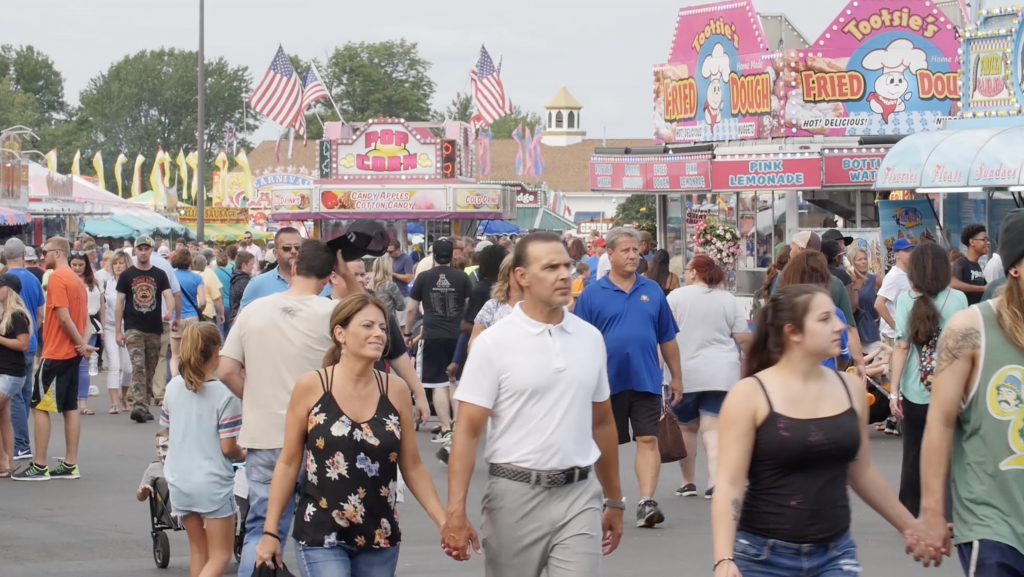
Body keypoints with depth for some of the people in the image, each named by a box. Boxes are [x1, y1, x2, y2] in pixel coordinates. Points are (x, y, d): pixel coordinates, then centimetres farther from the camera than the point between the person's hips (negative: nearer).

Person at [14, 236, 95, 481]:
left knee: (40, 407, -2)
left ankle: (39, 466, -2)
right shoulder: (76, 279, 13)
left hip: (55, 353, -9)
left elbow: (63, 316, -20)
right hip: (72, 353, 9)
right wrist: (81, 343, -1)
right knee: (70, 408, 8)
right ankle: (70, 465, 9)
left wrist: (81, 344, -11)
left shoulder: (56, 278, -14)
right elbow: (84, 316, 13)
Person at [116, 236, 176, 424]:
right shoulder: (127, 275, 3)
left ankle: (144, 407, 20)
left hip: (155, 330, 2)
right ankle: (139, 407, -22)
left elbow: (168, 295, -5)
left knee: (150, 370, 10)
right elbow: (119, 303, 4)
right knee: (138, 367, -15)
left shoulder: (160, 275, 7)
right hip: (133, 329, -2)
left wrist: (170, 311, -28)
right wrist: (118, 331, -2)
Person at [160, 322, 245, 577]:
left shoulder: (173, 387, 1)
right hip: (213, 484, -5)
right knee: (220, 555, 2)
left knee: (198, 550, 19)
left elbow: (167, 432, 11)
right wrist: (243, 455, 8)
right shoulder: (225, 394, -15)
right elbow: (227, 447, -14)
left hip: (180, 481, 6)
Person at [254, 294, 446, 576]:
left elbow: (412, 466, 8)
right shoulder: (310, 387, -6)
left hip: (380, 538, 3)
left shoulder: (395, 390, 1)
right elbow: (288, 464, 1)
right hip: (321, 538, -3)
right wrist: (270, 532, -1)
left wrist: (445, 523, 0)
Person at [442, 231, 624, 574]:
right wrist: (455, 512, -18)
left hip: (579, 495, 3)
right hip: (516, 495, -3)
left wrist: (614, 500, 18)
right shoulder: (494, 343, -6)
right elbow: (468, 431, -9)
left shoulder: (590, 338, 8)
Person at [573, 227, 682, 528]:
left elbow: (667, 338, 11)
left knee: (648, 440, -8)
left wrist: (676, 378, 11)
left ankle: (646, 501, -11)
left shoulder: (652, 291, 6)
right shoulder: (592, 294, -1)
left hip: (646, 380, 1)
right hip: (607, 382, -1)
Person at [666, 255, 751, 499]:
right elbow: (744, 339, 3)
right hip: (721, 374, 1)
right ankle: (715, 481, -17)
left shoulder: (676, 296, -1)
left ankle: (687, 482, 19)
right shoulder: (728, 299, 4)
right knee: (713, 428, -3)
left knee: (686, 428, 13)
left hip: (683, 373, -1)